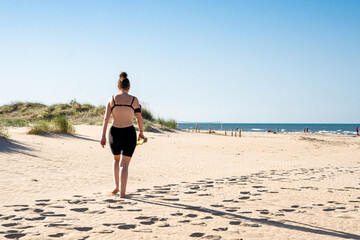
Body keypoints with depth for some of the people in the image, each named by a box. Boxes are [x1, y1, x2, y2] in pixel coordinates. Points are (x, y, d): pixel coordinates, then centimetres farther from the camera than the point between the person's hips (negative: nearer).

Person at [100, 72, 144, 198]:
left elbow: (106, 118, -3)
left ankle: (116, 186, 24)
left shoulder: (112, 99, 1)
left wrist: (103, 136, 0)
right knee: (124, 164, 1)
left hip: (114, 133, 2)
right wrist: (141, 133, 16)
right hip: (129, 133, -2)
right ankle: (122, 193, -3)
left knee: (116, 159, 26)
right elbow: (139, 119, 1)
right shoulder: (134, 100, -2)